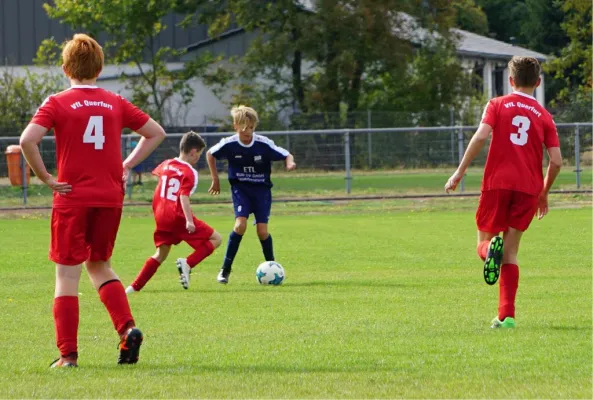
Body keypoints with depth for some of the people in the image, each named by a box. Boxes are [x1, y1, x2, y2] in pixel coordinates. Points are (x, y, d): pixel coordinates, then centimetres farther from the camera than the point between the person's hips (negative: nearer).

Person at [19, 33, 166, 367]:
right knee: (100, 266, 21)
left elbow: (28, 140, -19)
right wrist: (127, 166, 10)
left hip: (72, 199, -4)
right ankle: (128, 329, 1)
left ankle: (68, 354, -1)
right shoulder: (116, 104, 7)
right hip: (110, 198, 4)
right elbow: (156, 133, 12)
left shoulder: (57, 104, -5)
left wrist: (46, 177, -8)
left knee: (67, 275, 2)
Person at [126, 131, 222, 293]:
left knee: (161, 254, 21)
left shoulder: (166, 165, 10)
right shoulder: (190, 172, -11)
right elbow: (184, 196, -23)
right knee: (215, 239, 0)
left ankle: (134, 287, 13)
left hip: (161, 217, 7)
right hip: (178, 217, -7)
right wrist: (189, 221, -31)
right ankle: (187, 263, -17)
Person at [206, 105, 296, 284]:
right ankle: (225, 269, -10)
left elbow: (287, 155, -9)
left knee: (262, 230, -8)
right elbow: (210, 154, 5)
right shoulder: (229, 145, -14)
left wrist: (290, 162, -33)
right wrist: (215, 179, 7)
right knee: (240, 224, -21)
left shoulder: (264, 144, -17)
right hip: (240, 189, 0)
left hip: (262, 189, 0)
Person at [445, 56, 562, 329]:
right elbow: (556, 161, 5)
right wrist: (544, 193, 20)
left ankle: (491, 248, -26)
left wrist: (460, 171, -7)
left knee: (484, 241, 13)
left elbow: (481, 135, -10)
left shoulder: (498, 105, 8)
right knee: (511, 252, 8)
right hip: (528, 188, 2)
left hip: (497, 183, -2)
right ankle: (507, 315, -4)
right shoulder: (544, 117, 12)